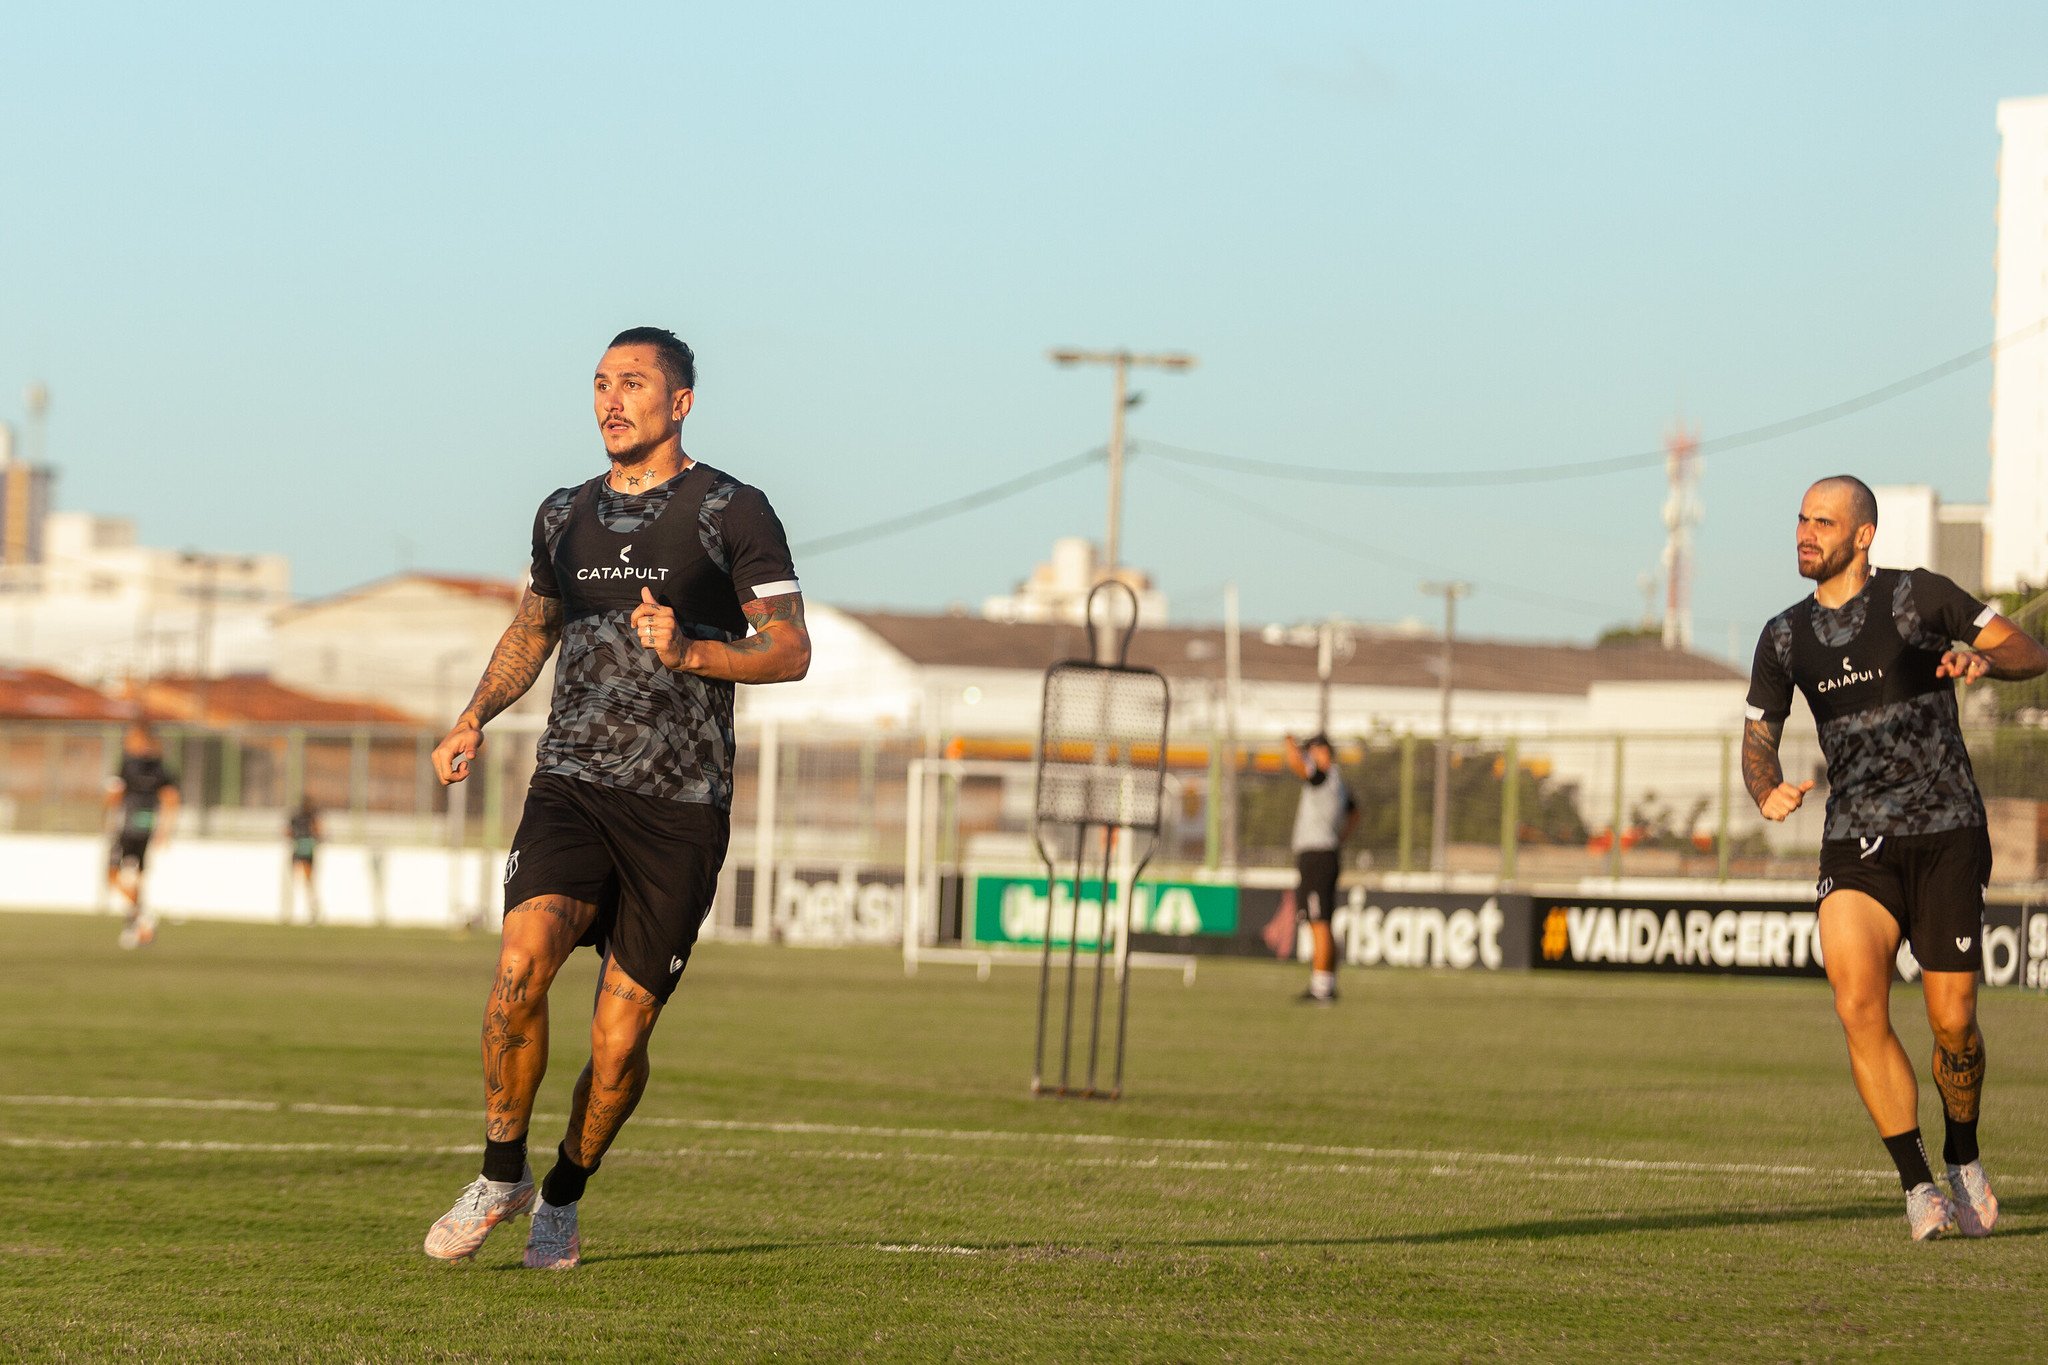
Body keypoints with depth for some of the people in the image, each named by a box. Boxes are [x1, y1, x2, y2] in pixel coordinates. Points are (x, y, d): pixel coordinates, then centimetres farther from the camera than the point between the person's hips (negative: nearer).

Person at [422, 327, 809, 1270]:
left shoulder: (732, 513, -1)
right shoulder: (565, 516, 14)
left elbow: (790, 651, -3)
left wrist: (692, 653, -20)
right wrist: (474, 718, 14)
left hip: (680, 809, -3)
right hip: (572, 787, 3)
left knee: (620, 1035, -2)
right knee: (523, 959, -23)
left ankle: (562, 1200, 22)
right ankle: (502, 1175, -7)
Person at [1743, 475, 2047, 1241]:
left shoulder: (1915, 596, -2)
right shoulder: (1785, 638, 9)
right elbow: (1758, 739, 13)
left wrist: (1984, 661, -23)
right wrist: (1767, 791, -11)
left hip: (1946, 837, -2)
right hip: (1855, 846, 2)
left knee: (1952, 1021, -2)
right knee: (1857, 1005, -18)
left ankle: (1963, 1160, 26)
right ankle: (1918, 1188, -9)